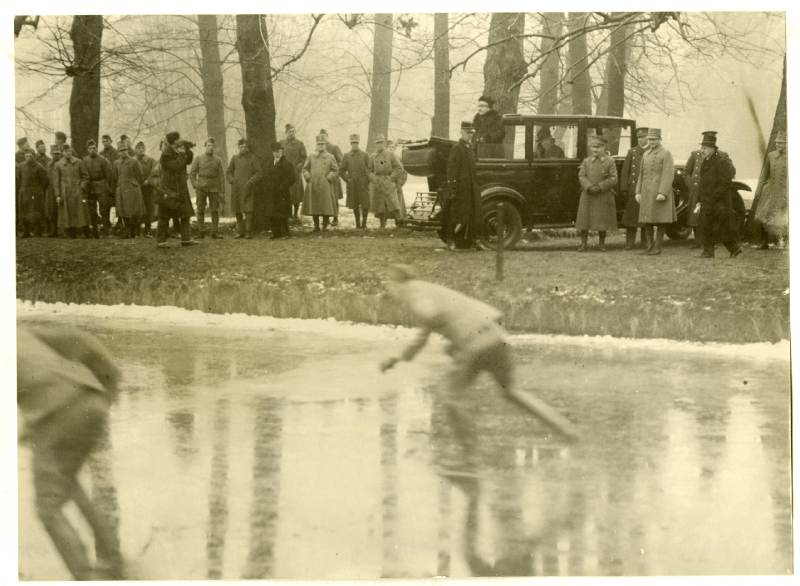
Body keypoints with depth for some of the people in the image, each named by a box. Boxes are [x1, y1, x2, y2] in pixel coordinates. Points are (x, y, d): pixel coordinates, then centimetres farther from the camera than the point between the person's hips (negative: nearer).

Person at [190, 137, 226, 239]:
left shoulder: (218, 160, 7)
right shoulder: (198, 159, 4)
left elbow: (221, 177, 6)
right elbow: (192, 174, 7)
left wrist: (222, 192, 2)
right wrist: (195, 185, -5)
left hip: (214, 189, 1)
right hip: (201, 188, -1)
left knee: (215, 210, -1)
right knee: (200, 210, -1)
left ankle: (215, 232, 3)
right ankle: (201, 231, 4)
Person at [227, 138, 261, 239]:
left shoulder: (252, 158, 6)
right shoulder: (235, 158, 13)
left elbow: (258, 172, 6)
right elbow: (229, 172, 20)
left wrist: (252, 181, -7)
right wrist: (232, 181, 3)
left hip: (248, 188, -3)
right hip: (236, 188, 3)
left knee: (248, 210, -12)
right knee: (237, 211, 4)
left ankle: (248, 232, -10)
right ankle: (240, 232, 11)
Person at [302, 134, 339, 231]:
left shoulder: (330, 157, 6)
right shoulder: (311, 156, 10)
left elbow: (335, 170, 5)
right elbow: (305, 168, 14)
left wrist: (328, 178, -5)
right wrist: (308, 178, 1)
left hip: (325, 186, -2)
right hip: (313, 186, 2)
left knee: (326, 208, -4)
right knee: (314, 206, 1)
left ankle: (325, 226, 7)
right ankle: (316, 226, 10)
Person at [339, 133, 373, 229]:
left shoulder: (365, 155, 5)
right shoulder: (346, 156, 6)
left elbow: (370, 169, 3)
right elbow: (341, 171, 10)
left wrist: (370, 177, -12)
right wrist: (347, 179, 1)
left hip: (363, 184, -1)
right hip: (352, 185, 1)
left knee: (365, 205, -4)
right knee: (355, 206, 6)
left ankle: (364, 224, 8)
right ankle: (358, 224, 16)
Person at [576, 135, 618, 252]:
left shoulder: (609, 162, 0)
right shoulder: (586, 161, 7)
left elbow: (613, 179, -5)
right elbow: (581, 176, 1)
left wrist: (600, 187, -16)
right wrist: (589, 187, -16)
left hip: (604, 196, -2)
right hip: (587, 195, 2)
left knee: (603, 220, 3)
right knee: (584, 219, 1)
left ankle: (602, 243, 15)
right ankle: (584, 243, 9)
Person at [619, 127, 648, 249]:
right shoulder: (632, 152, 10)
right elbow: (625, 171, 7)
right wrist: (624, 189, -2)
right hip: (633, 188, 1)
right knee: (631, 215, -1)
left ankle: (645, 241, 15)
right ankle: (630, 242, 2)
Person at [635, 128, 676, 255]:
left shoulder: (666, 154, -5)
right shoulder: (646, 154, 15)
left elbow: (668, 175, -13)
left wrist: (662, 193, -21)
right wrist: (638, 192, 10)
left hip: (660, 193, -6)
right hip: (646, 194, 6)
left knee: (660, 221, -1)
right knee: (647, 221, 6)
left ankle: (657, 247, 3)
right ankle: (650, 246, 13)